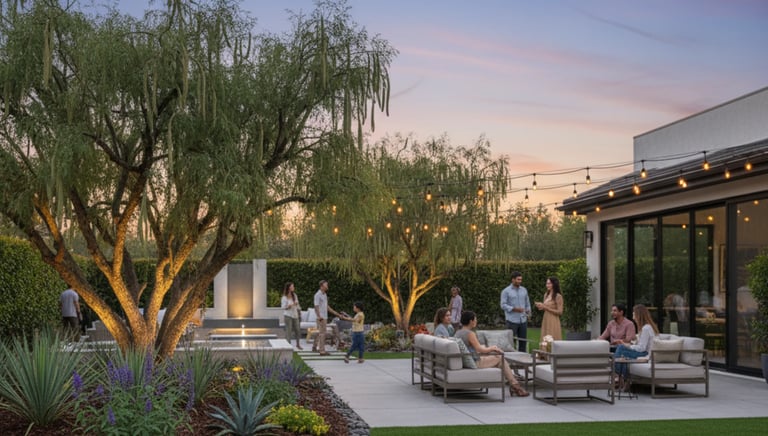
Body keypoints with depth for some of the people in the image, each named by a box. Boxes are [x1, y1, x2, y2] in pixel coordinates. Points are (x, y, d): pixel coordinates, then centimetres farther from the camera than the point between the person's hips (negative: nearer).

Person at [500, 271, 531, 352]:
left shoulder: (524, 290, 13)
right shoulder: (506, 291, -2)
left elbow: (527, 303, 19)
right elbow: (503, 305, -7)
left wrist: (528, 311, -1)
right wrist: (514, 309, -18)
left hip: (523, 320, 5)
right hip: (512, 320, -5)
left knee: (523, 341, 6)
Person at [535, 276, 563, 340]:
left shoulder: (558, 296, -11)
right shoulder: (546, 295, 11)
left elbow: (560, 312, -14)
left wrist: (546, 307, -16)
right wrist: (541, 307, 0)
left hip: (553, 322, -7)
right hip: (545, 321, 7)